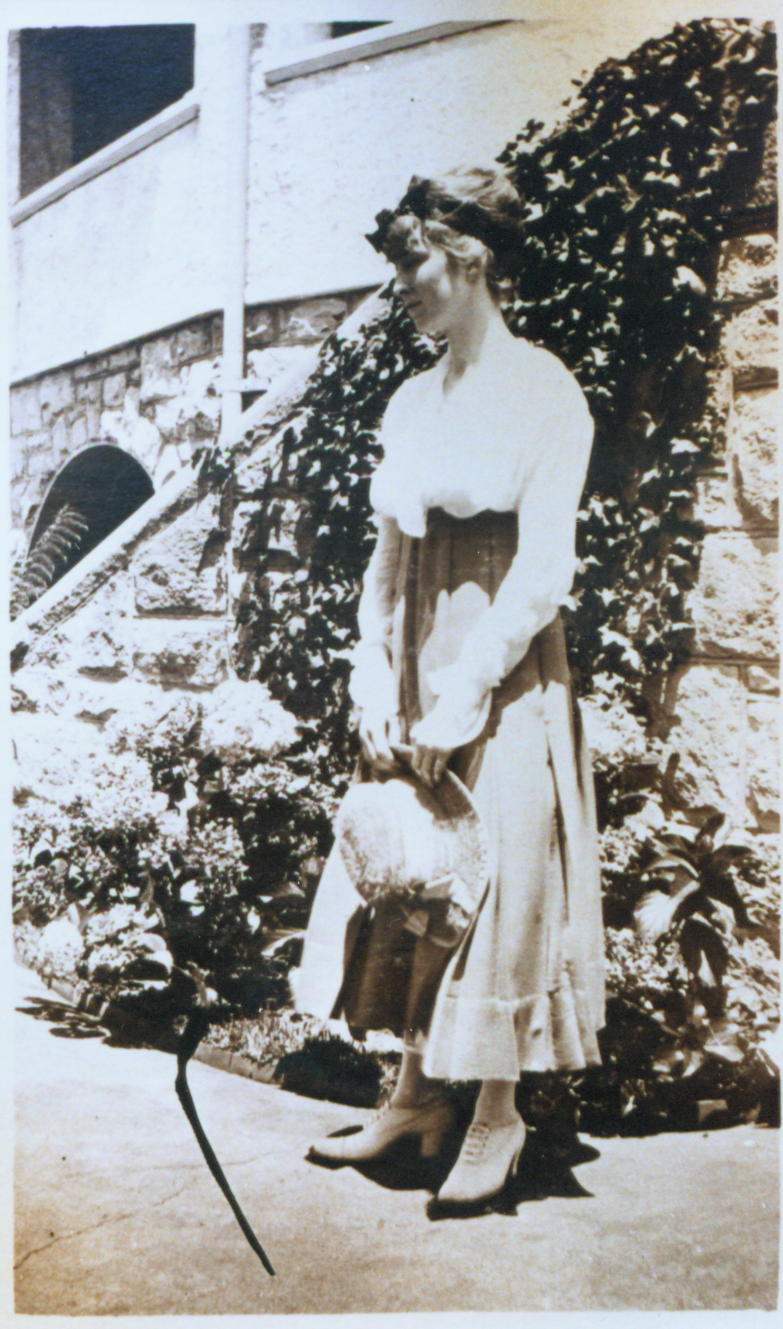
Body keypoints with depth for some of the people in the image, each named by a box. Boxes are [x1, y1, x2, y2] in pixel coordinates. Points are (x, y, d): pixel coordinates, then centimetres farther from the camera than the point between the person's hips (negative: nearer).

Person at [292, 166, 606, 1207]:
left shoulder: (540, 388, -7)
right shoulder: (412, 401, 12)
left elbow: (543, 574, -14)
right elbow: (387, 559, 11)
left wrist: (461, 694, -16)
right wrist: (376, 686, 1)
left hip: (506, 673, -6)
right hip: (417, 673, 7)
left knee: (500, 876, 1)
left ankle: (498, 1112, 19)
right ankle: (420, 1092, 26)